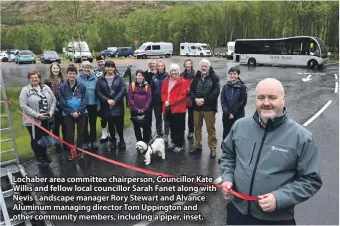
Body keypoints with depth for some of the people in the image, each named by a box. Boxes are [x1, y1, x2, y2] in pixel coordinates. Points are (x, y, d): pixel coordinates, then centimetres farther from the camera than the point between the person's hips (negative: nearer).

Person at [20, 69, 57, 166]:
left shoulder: (46, 87, 5)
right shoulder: (25, 90, -7)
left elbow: (54, 100, 5)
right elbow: (23, 106, -14)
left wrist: (51, 112, -9)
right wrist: (37, 115, -19)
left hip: (47, 120, 4)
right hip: (33, 121, -4)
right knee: (36, 140, 10)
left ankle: (44, 155, 38)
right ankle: (39, 158, 27)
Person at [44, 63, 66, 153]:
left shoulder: (63, 80, 4)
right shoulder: (48, 81, -3)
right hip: (54, 107, -2)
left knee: (64, 125, 10)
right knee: (56, 126, 7)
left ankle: (65, 143, 24)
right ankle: (57, 144, 20)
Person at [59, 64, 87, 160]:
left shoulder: (82, 86, -3)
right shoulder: (62, 87, -4)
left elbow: (84, 101, -4)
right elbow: (62, 103, -6)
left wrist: (78, 111, -15)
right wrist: (72, 112, -14)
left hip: (81, 113, 1)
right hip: (68, 114, 0)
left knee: (81, 132, 9)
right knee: (69, 133, 6)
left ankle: (79, 150, 25)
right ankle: (71, 151, 22)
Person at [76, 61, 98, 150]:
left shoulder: (94, 78, 0)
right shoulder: (78, 78, -5)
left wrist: (98, 104, 1)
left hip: (93, 104, 2)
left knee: (93, 124, 12)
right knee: (84, 124, 10)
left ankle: (93, 141, 27)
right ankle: (86, 141, 24)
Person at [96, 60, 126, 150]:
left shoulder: (119, 78, 3)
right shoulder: (100, 79, 7)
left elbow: (123, 90, -6)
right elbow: (98, 91, -1)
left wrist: (115, 100, -15)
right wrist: (107, 100, -13)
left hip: (118, 105, -2)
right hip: (106, 106, 2)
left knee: (118, 123, -4)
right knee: (110, 124, 9)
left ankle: (121, 140, 16)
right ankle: (113, 141, 24)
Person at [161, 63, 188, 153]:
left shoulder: (182, 82, -9)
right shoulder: (166, 80, 10)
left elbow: (182, 95, -15)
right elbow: (163, 92, 12)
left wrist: (170, 102, -17)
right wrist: (165, 101, -7)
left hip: (178, 108, -6)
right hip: (168, 108, 6)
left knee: (179, 127, 3)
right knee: (172, 126, 18)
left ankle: (179, 145, 13)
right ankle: (174, 141, 33)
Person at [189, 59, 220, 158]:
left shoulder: (214, 78, -2)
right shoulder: (196, 77, 9)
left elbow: (216, 92, -11)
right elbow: (191, 90, 5)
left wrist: (204, 99, -17)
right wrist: (195, 99, -14)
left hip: (209, 107, -4)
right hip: (197, 107, 4)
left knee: (210, 128, 2)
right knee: (197, 127, 14)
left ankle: (213, 148, 13)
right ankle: (197, 146, 29)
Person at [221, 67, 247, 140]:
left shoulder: (242, 87, -4)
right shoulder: (225, 87, 6)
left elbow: (243, 102, -7)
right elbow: (222, 101, 1)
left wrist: (233, 113, -11)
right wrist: (227, 113, -11)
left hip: (238, 116, -3)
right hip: (226, 116, 3)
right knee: (226, 134, 11)